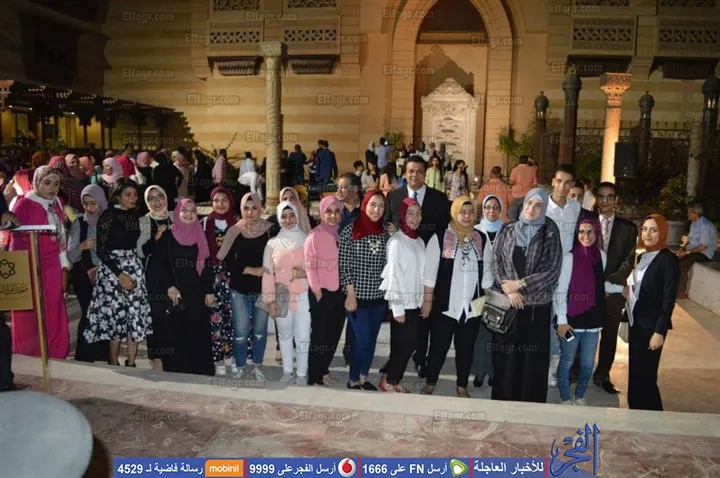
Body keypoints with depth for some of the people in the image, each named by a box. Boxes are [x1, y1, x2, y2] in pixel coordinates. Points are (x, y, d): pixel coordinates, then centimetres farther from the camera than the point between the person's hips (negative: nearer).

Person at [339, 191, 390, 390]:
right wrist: (351, 294, -11)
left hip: (379, 297, 5)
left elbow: (387, 264, 9)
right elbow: (344, 264, -9)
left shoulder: (385, 232, 5)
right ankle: (353, 380, 19)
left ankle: (363, 378, 30)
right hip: (358, 296, -4)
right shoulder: (350, 230, -8)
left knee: (371, 341, 13)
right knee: (363, 341, -1)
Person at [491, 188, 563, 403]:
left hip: (537, 307, -1)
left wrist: (520, 284, -11)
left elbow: (553, 271, -7)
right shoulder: (507, 231, 6)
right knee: (505, 358, 7)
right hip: (507, 305, 2)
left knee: (533, 360, 4)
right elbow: (495, 263, 2)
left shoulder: (550, 235, 0)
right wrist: (508, 289, -12)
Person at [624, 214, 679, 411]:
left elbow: (669, 299, -17)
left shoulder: (668, 259, -13)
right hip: (636, 322, 7)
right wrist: (628, 291, 2)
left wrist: (660, 331, -19)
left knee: (645, 375, 0)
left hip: (652, 326, -7)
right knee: (634, 372, 13)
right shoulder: (642, 257, 9)